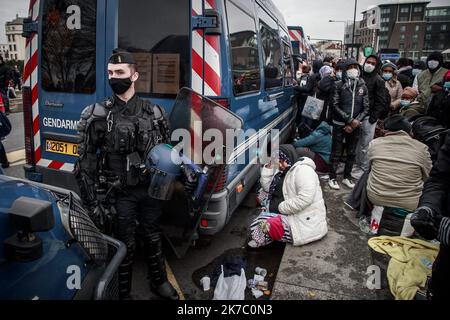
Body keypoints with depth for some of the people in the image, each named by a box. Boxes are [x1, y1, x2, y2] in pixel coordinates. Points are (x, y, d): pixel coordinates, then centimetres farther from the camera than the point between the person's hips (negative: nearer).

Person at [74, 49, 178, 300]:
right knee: (126, 245, 10)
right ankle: (123, 292, 33)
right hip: (120, 194, -3)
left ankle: (159, 282, 43)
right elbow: (86, 163, -6)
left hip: (151, 190, 3)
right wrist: (92, 201, -9)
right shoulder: (98, 115, -6)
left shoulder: (153, 113, 2)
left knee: (153, 238, 19)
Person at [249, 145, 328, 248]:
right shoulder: (283, 172, 13)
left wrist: (281, 207, -22)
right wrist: (268, 167, 3)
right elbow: (267, 187, 13)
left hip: (306, 221, -9)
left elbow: (305, 198, -29)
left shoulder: (302, 170, -18)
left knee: (271, 226, -28)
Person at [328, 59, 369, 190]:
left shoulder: (363, 87, 5)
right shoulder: (339, 85, -3)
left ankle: (347, 176, 24)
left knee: (352, 153, 10)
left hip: (355, 126, 3)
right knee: (336, 152, 1)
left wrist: (356, 122, -9)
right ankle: (332, 177, 12)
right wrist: (349, 120, -14)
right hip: (339, 124, -3)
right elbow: (335, 105, -7)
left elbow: (366, 108, 4)